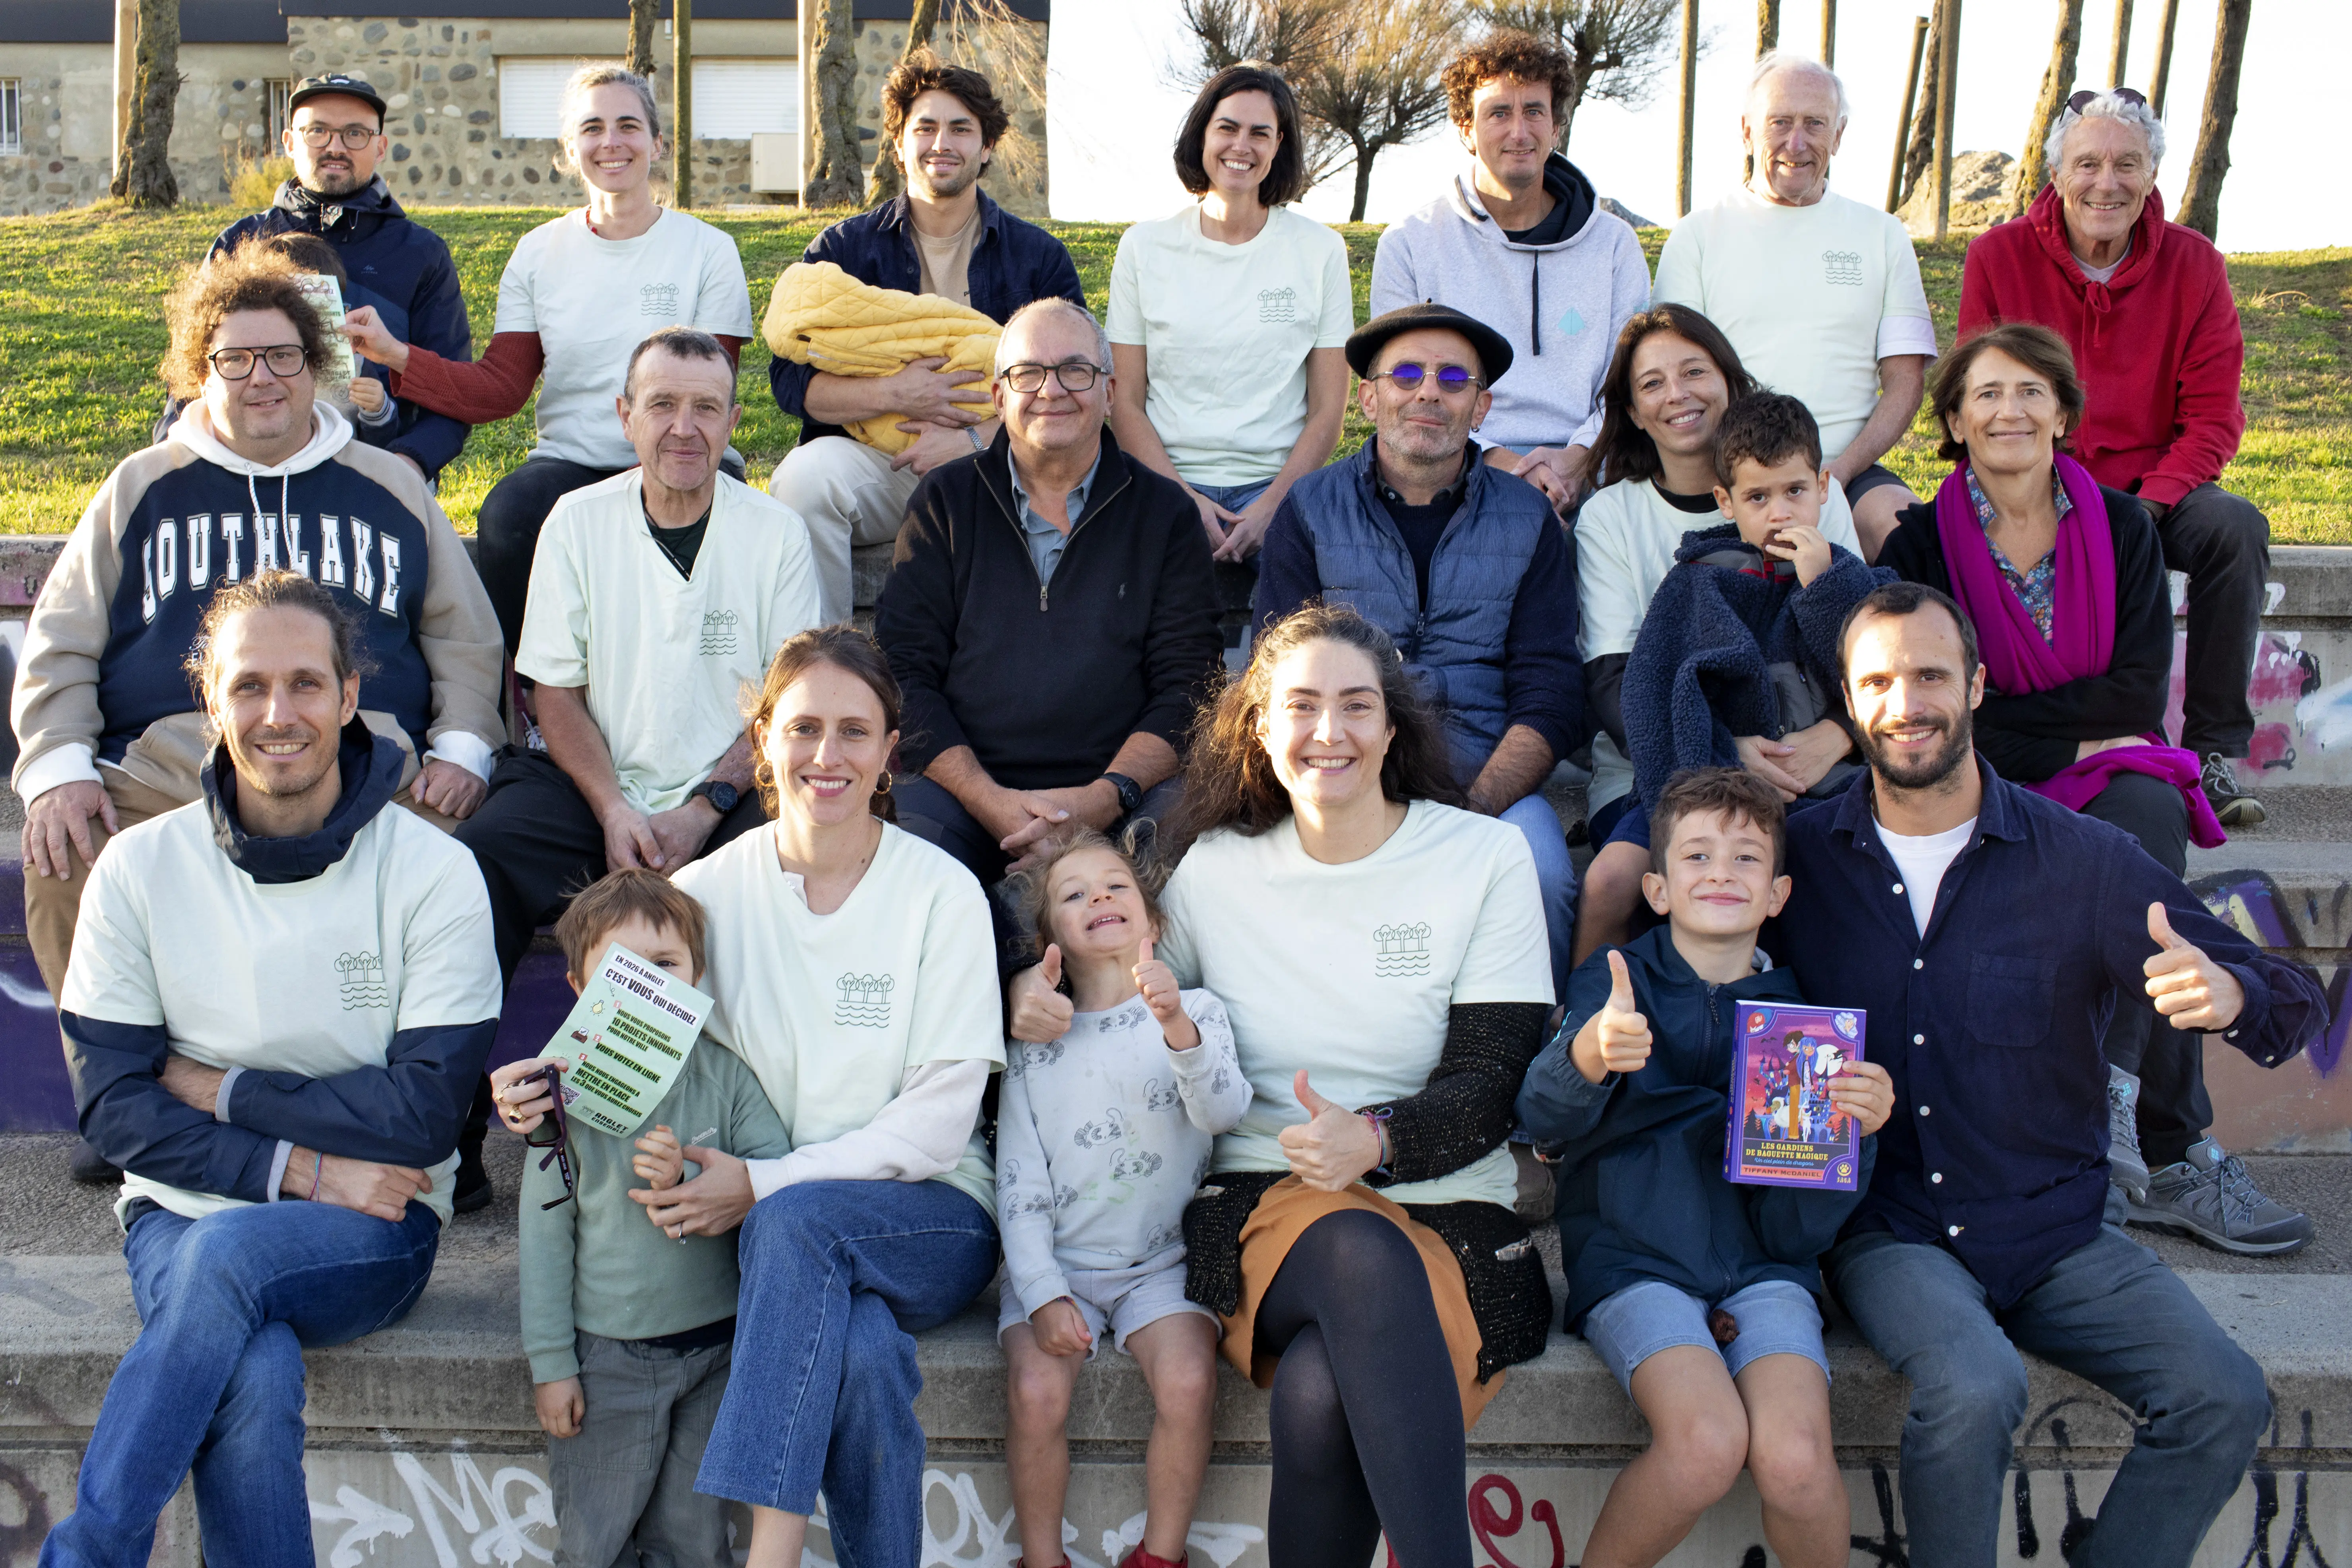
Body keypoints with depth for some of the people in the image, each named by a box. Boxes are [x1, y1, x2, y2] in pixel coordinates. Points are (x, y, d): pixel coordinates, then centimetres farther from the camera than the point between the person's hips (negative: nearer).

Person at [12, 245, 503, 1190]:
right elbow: (59, 648, 17)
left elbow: (465, 635, 20)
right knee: (62, 857, -29)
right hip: (167, 764, 1)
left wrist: (461, 747, 2)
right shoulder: (142, 489, 22)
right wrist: (58, 765, 0)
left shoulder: (388, 489, 22)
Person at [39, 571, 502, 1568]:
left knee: (227, 1254, -34)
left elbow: (424, 1113, -11)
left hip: (373, 1232, -1)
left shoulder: (433, 873, -6)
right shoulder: (139, 869, 0)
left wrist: (217, 1090, -10)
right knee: (256, 1381, -32)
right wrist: (303, 1169, -14)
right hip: (183, 1213, 1)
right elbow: (112, 1103, -3)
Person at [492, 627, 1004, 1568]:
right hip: (774, 1234, 1)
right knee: (864, 1353, -33)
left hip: (931, 1218, -1)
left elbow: (938, 1120, -8)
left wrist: (765, 1184, -18)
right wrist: (549, 1084, -14)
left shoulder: (941, 893, -3)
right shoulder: (711, 891, 4)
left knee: (797, 1218, -35)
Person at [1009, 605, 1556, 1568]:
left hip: (1450, 1212, -1)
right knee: (1362, 1253, -38)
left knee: (1323, 1394, -36)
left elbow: (1489, 1082, -3)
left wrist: (1375, 1139, -22)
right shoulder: (1214, 868, 10)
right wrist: (1035, 992, 1)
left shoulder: (1484, 858, 3)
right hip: (1269, 1204, 1)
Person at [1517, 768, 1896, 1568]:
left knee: (1795, 1457, -25)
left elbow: (1800, 1227, 5)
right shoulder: (1617, 981, 5)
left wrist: (1853, 1132, -14)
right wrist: (1589, 1057, -36)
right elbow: (1546, 1119, -14)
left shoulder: (1798, 1014, 10)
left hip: (1762, 1267, 2)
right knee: (1707, 1441, -28)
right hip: (1635, 1258, -2)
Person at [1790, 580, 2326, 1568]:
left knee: (2224, 1400, -19)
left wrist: (2229, 996, -25)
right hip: (1885, 1228, -2)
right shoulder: (1799, 855, 0)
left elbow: (2294, 1011, -1)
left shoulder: (2083, 859, -1)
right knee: (1973, 1387, -31)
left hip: (2054, 1231, 2)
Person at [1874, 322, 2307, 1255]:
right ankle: (2173, 1152, -30)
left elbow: (2138, 693, -1)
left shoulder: (2121, 527, 9)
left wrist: (1998, 716, -10)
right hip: (1988, 794, -2)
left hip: (2113, 773, 2)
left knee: (2149, 816, -34)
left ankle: (2110, 1094, -34)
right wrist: (2074, 731, -11)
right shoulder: (1924, 544, 3)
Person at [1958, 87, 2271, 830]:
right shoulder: (1998, 257, -1)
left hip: (2153, 490, 2)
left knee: (2236, 525, -30)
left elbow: (2213, 417, -1)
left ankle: (2215, 753, -22)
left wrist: (2148, 503, -19)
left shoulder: (2193, 265, 2)